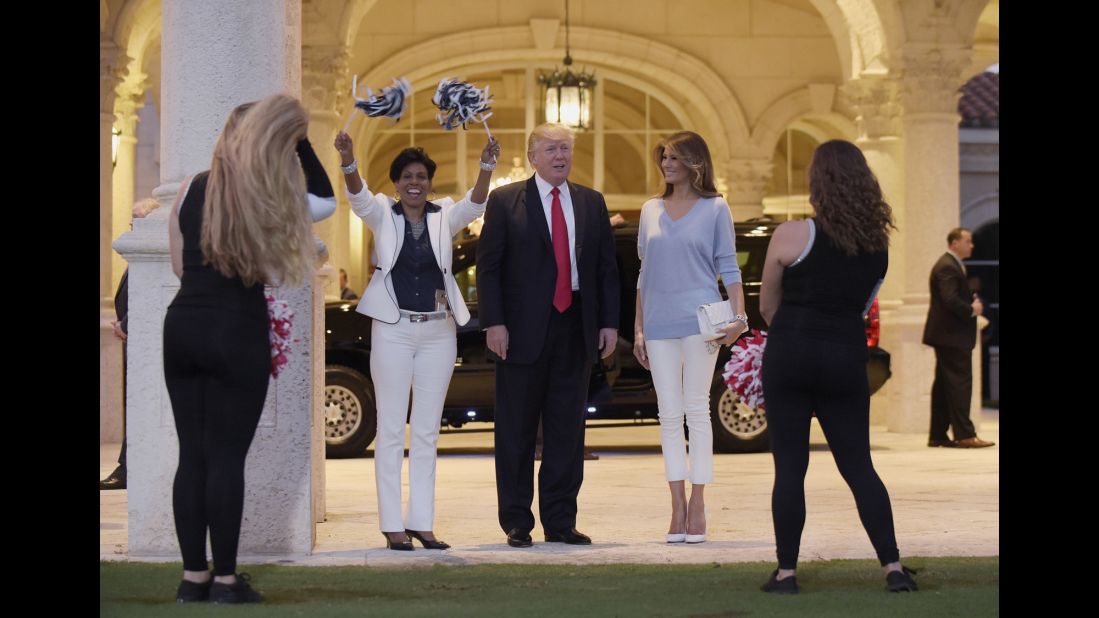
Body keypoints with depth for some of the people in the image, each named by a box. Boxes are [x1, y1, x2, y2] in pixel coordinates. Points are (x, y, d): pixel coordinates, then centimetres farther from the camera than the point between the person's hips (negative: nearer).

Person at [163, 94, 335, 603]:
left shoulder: (190, 189, 5)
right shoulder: (269, 198, -6)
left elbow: (179, 267, 12)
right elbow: (326, 201, 12)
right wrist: (300, 139, 8)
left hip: (183, 327, 4)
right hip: (237, 332, -4)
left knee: (192, 454, 7)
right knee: (227, 456, -1)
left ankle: (193, 576, 9)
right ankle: (225, 579, 0)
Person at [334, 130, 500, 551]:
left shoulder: (444, 218, 6)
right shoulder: (382, 216, 1)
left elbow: (474, 205, -12)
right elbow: (358, 197, -18)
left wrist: (487, 166, -32)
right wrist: (348, 161, -39)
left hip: (438, 331, 3)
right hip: (393, 330, -2)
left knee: (427, 431, 6)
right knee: (391, 428, -1)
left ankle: (422, 522, 10)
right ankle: (392, 524, 0)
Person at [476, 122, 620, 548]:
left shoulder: (592, 203, 11)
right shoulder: (505, 201, 1)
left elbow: (607, 268, 13)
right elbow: (487, 267, -2)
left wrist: (609, 322, 4)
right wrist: (493, 323, -11)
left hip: (575, 331, 3)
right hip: (523, 332, -3)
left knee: (567, 430, 5)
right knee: (516, 432, 3)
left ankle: (560, 521, 12)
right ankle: (516, 522, 9)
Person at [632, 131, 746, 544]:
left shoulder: (714, 208, 3)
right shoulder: (651, 211, 13)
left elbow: (728, 268, 2)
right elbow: (644, 273, 16)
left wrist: (738, 316, -10)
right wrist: (638, 329, 13)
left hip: (699, 319, -4)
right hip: (659, 323, 4)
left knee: (696, 410, -3)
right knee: (669, 414, 2)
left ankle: (697, 506, -1)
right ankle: (678, 507, 3)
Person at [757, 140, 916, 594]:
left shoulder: (791, 236, -8)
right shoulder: (877, 245, 7)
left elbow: (767, 306, 2)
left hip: (791, 353, -3)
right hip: (847, 359, 4)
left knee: (789, 467, 2)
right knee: (859, 466, 8)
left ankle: (786, 572, 2)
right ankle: (893, 567, 1)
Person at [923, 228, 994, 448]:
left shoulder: (951, 265, 18)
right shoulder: (948, 267, -16)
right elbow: (950, 299, -25)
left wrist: (973, 302, 5)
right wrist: (971, 310, -14)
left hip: (947, 335, 11)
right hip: (953, 335, -11)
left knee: (944, 384, 11)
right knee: (960, 382, -11)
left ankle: (938, 435, 13)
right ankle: (964, 434, -13)